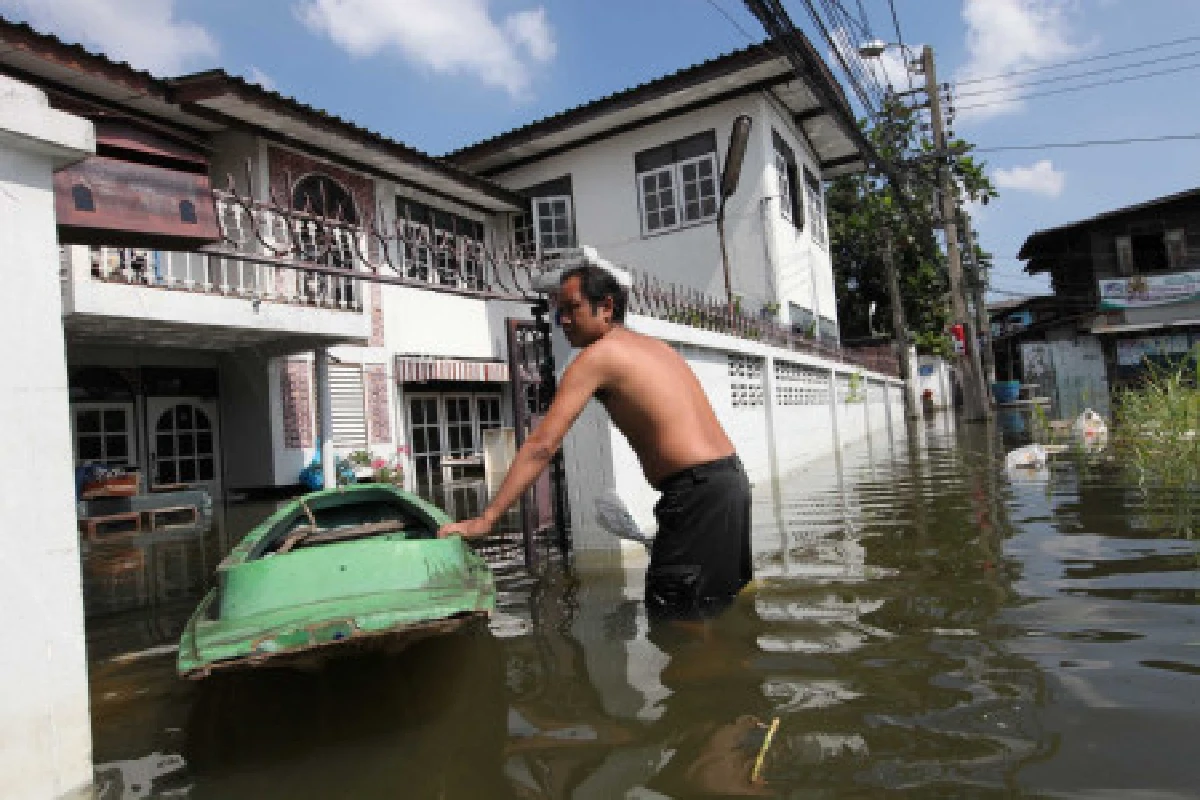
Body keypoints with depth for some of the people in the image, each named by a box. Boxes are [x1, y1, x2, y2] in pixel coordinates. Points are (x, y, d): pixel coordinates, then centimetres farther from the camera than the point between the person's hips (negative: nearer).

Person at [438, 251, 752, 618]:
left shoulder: (597, 357, -6)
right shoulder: (658, 346, 18)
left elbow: (541, 445, -11)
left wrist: (484, 519, -10)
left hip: (697, 489, -9)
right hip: (732, 477, 9)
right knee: (729, 603, 23)